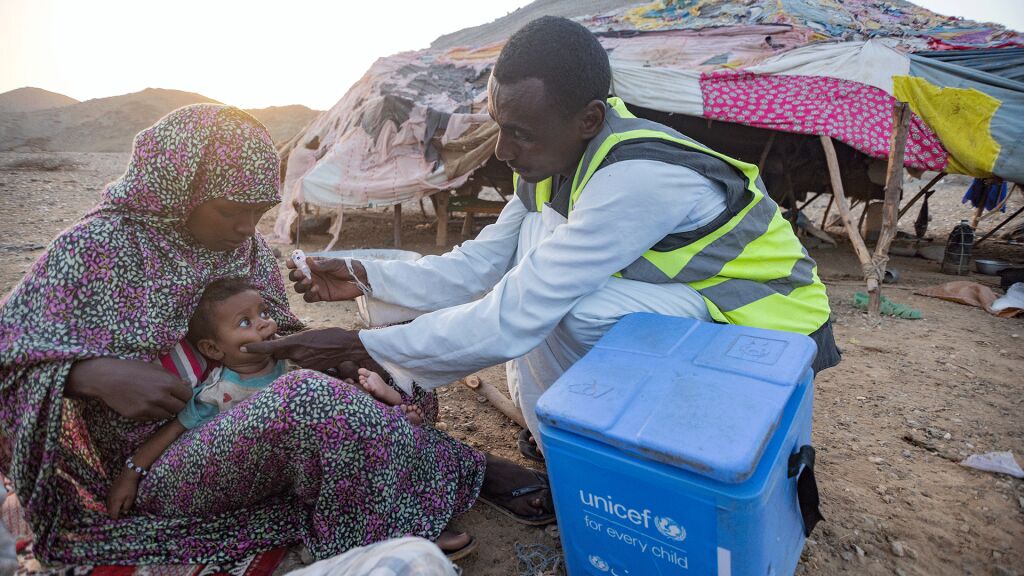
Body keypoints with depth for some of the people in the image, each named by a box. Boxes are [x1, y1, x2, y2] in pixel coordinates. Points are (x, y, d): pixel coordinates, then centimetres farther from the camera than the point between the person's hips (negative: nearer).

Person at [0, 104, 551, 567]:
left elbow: (281, 338, 8)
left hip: (236, 430, 7)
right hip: (154, 471, -7)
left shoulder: (246, 245, 4)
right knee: (309, 399, -34)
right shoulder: (96, 248, -11)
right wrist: (100, 374, -32)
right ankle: (472, 473, -19)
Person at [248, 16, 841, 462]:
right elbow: (481, 264, -1)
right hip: (689, 292, 7)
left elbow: (510, 322, -34)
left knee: (575, 311, -31)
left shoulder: (634, 180, -34)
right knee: (538, 261, -10)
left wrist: (356, 343, -26)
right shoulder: (557, 158, -7)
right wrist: (365, 276, -8)